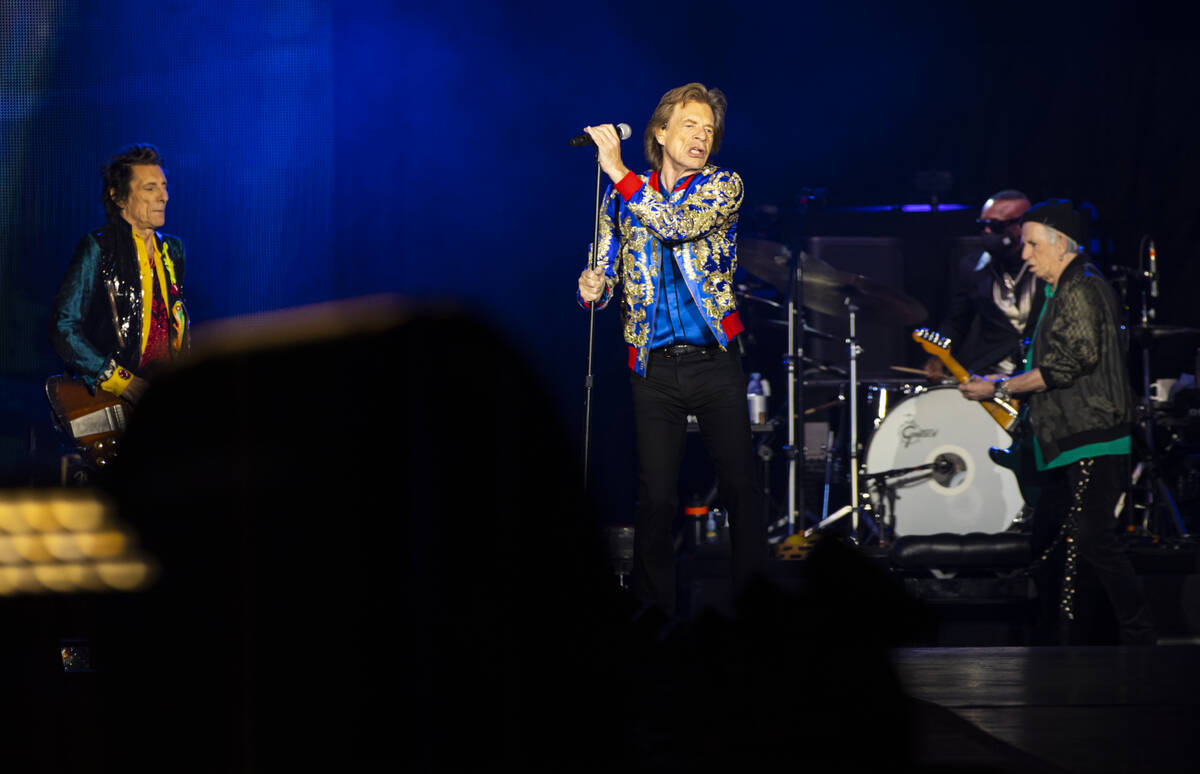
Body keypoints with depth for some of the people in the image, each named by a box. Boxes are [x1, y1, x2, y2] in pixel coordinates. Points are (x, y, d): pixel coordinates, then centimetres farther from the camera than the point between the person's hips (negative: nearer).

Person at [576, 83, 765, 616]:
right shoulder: (624, 198, 8)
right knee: (656, 497, -1)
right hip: (655, 368, 1)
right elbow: (604, 274, 9)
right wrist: (592, 287, -15)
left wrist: (618, 171, -17)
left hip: (715, 363, -1)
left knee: (740, 487, 0)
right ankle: (653, 613, 6)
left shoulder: (723, 186, 1)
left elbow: (676, 223, -18)